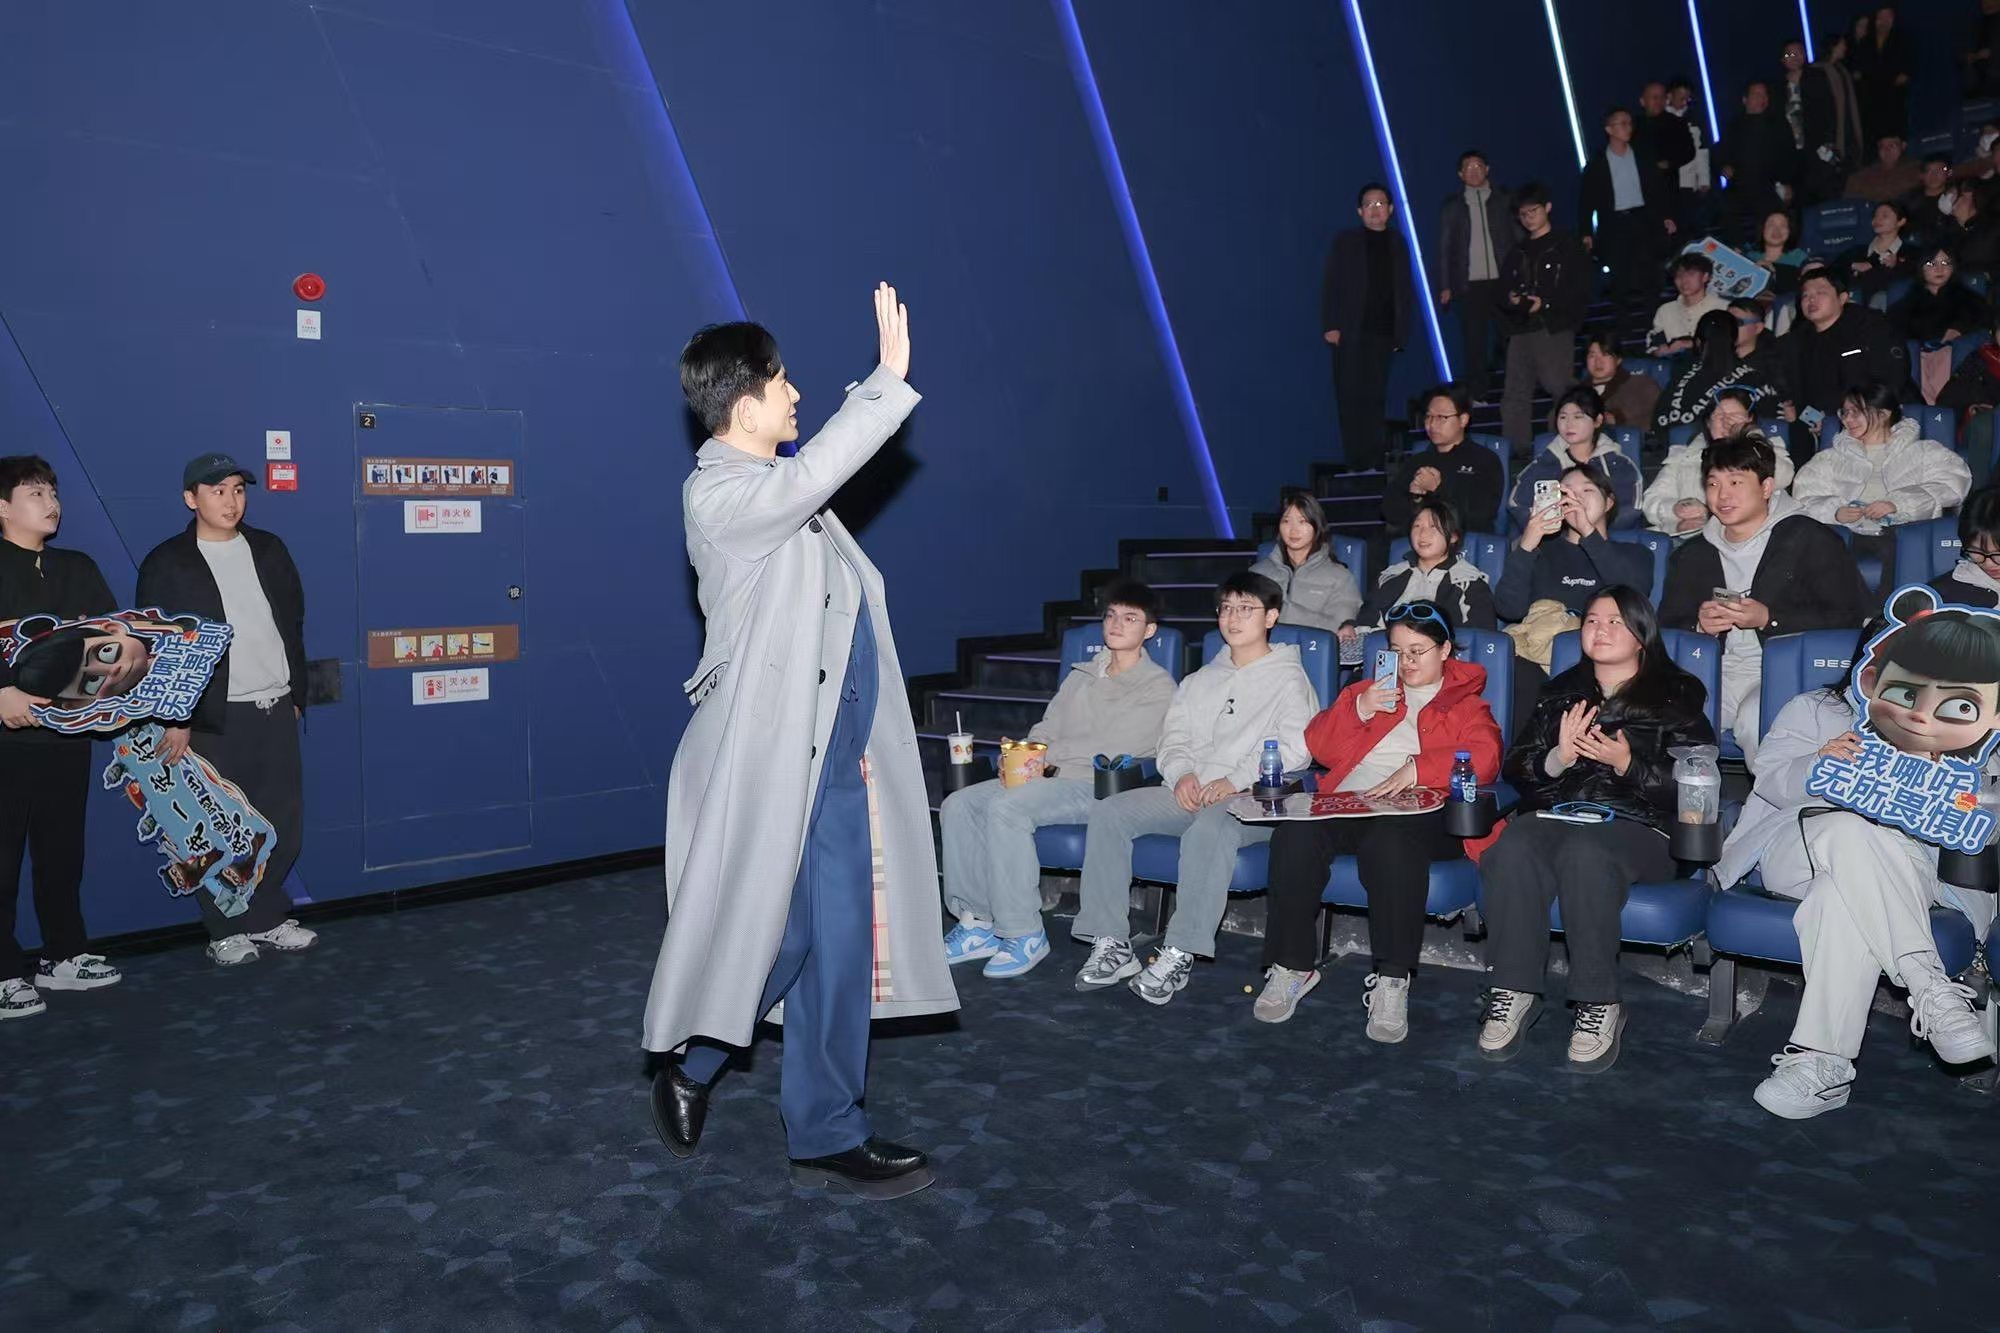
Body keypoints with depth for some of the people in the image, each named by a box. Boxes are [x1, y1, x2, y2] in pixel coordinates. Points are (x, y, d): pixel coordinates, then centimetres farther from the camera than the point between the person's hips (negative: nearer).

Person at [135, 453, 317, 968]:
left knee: (284, 823, 7)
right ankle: (227, 930, 15)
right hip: (213, 719, -4)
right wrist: (174, 720, -9)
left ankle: (268, 918, 22)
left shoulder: (268, 549, 10)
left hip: (275, 710, 4)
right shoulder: (166, 564, -2)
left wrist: (296, 694, 12)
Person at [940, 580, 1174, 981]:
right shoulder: (1081, 677, 22)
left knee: (1006, 807, -31)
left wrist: (1047, 756, -11)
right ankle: (977, 923, -8)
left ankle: (1025, 935, -23)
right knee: (958, 805, -12)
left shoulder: (1158, 686, -1)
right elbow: (1045, 731, 15)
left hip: (1102, 786, -7)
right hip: (1051, 779, 7)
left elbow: (1113, 748, -12)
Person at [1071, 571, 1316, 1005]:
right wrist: (1182, 774, -5)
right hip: (1189, 793, 6)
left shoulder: (1288, 678, 7)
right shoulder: (1201, 680, 25)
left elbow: (1296, 749, -7)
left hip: (1252, 800, -6)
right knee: (1109, 813, -17)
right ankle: (1111, 944, -19)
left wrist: (1235, 781, -17)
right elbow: (1174, 736, 17)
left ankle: (1179, 954, -34)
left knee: (1208, 829, -40)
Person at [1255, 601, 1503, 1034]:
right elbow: (1319, 747, 18)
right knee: (1294, 836, -30)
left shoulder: (1466, 702, 21)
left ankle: (1392, 981, -34)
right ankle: (1291, 966, -19)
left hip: (1420, 810, -3)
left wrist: (1416, 770, -17)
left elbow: (1483, 759, -2)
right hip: (1346, 803, 3)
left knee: (1390, 842, -40)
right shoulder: (1372, 689, 31)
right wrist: (1358, 711, 1)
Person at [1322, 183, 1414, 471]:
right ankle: (1358, 459, 0)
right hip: (1351, 332, -2)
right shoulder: (1345, 242, 4)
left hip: (1384, 332, 2)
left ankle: (1377, 457, 9)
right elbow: (1331, 286, -1)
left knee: (1375, 396, 4)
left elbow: (1405, 290, 13)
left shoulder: (1398, 243, 13)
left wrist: (1402, 330, 5)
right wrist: (1331, 326, -10)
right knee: (1352, 396, -4)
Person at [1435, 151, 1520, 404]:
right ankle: (1477, 393, 6)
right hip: (1470, 283, 0)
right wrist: (1445, 286, 3)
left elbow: (1519, 236, 9)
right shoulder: (1453, 205, 9)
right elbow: (1444, 247, 9)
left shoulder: (1503, 199, 9)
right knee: (1474, 339, -1)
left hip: (1503, 279, 0)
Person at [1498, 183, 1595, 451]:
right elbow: (1503, 292, 21)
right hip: (1520, 329, 5)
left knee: (1558, 386, -13)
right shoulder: (1517, 253, 22)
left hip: (1555, 329, -5)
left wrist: (1546, 303, -14)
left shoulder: (1566, 246, 5)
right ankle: (1516, 451, 4)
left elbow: (1580, 293, -2)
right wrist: (1511, 299, -3)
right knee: (1514, 394, 1)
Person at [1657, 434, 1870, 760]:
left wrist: (1769, 619, -14)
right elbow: (1668, 626, 19)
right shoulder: (1692, 555, 20)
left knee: (1756, 719, -36)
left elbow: (1849, 615, -3)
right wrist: (1699, 625, -4)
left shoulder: (1809, 539, 6)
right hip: (1719, 669, 4)